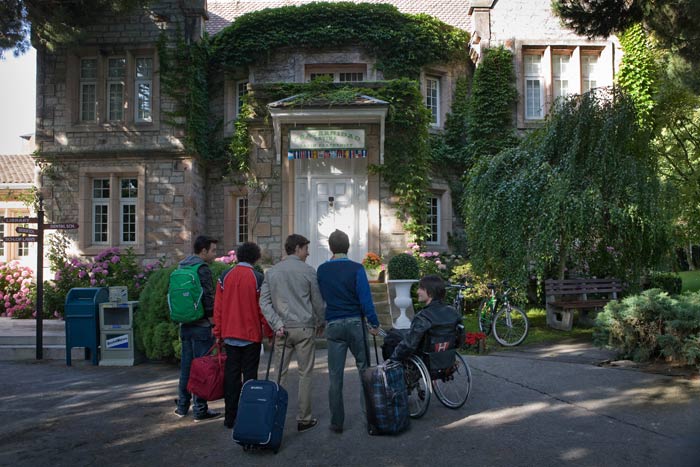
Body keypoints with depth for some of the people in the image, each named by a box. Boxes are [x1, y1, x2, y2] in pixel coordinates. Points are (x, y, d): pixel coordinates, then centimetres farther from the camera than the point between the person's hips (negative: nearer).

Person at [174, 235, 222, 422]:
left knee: (186, 365, 16)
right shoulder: (203, 269, -14)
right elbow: (207, 299, -18)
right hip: (201, 326, -8)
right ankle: (200, 410, 5)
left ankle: (182, 407, 25)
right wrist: (213, 322, -11)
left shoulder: (181, 268, 13)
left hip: (185, 325, 8)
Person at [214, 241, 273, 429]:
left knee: (231, 375, 10)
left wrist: (218, 333, 11)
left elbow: (218, 307, 3)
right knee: (249, 375, 5)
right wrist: (270, 333, 3)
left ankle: (230, 417, 15)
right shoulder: (258, 278, -9)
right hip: (251, 335, -3)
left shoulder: (224, 276, 1)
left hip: (230, 335, 3)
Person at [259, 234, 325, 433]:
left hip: (282, 329, 4)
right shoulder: (308, 271, -4)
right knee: (305, 374, 5)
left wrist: (277, 324, -4)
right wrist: (321, 323, 16)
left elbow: (264, 301, 1)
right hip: (304, 328, -3)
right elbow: (317, 302, 1)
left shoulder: (271, 272, 8)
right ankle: (304, 418, 11)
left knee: (280, 374, 10)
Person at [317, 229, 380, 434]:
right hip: (355, 323, -2)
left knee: (335, 375, 6)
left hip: (333, 325, 2)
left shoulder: (322, 270, 2)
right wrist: (374, 323, -3)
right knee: (364, 368, 12)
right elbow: (365, 298, -10)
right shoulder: (356, 269, -8)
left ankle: (337, 422, 12)